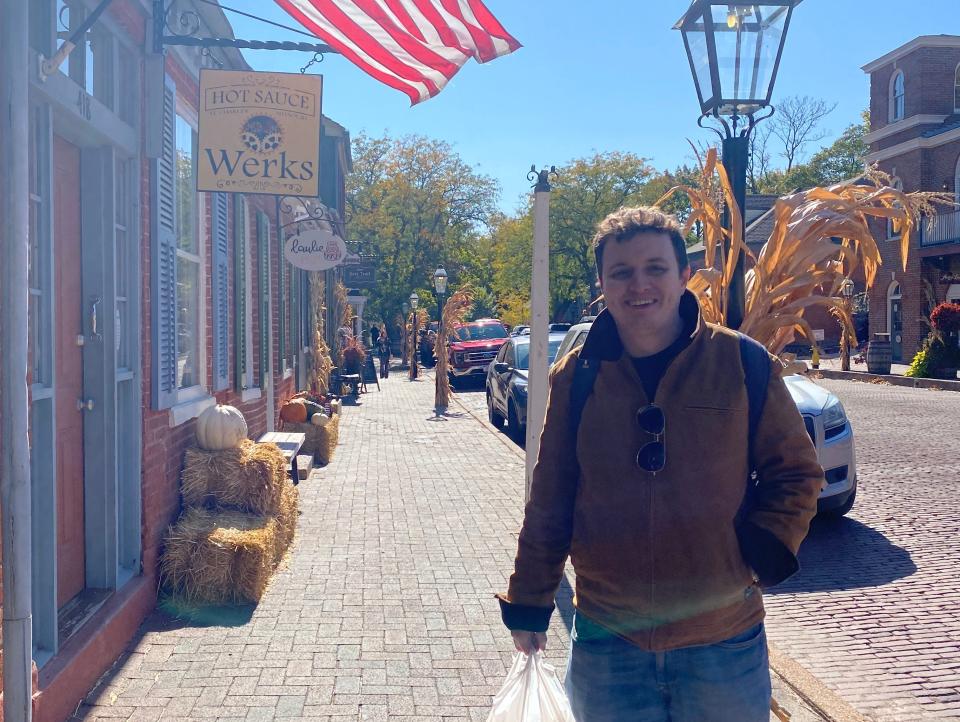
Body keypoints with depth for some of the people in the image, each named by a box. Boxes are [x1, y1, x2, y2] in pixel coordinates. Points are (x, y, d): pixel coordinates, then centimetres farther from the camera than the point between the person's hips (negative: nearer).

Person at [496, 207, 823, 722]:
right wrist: (528, 603, 7)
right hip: (606, 644, 1)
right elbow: (548, 501, 4)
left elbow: (796, 472, 3)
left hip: (724, 643, -1)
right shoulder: (576, 376, -1)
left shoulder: (744, 364, -5)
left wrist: (764, 552, -11)